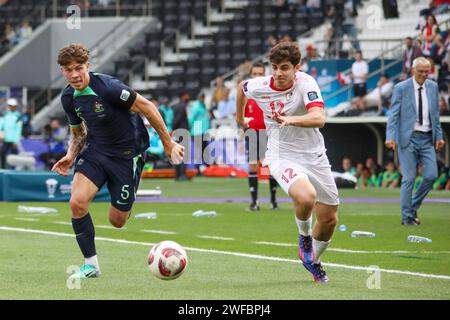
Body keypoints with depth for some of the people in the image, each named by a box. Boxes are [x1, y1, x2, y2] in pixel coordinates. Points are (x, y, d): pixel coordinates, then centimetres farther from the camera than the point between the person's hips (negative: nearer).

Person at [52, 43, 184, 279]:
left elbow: (147, 107, -17)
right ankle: (91, 265, -5)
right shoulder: (68, 98, -3)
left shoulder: (108, 87, -25)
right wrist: (71, 156, -6)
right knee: (77, 202, -19)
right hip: (95, 151, 5)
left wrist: (168, 144, -11)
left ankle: (125, 204, 43)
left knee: (117, 221, 3)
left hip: (128, 153, -5)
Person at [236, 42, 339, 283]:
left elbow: (319, 118, -31)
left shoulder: (306, 83, -17)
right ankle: (304, 236, 0)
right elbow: (241, 86, 17)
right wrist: (240, 118, 30)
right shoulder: (259, 87, -9)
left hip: (314, 156, 2)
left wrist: (292, 120, -48)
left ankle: (313, 261, 38)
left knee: (329, 219, 8)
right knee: (306, 196, -33)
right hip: (282, 157, -2)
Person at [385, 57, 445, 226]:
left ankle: (413, 206, 18)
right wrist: (390, 136, -18)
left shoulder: (433, 87, 9)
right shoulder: (401, 88, -5)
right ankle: (407, 217, 6)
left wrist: (439, 136, 10)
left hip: (427, 138, 4)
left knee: (431, 175, -3)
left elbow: (435, 114, 15)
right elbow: (393, 114, -7)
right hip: (408, 138, -4)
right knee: (409, 178, -4)